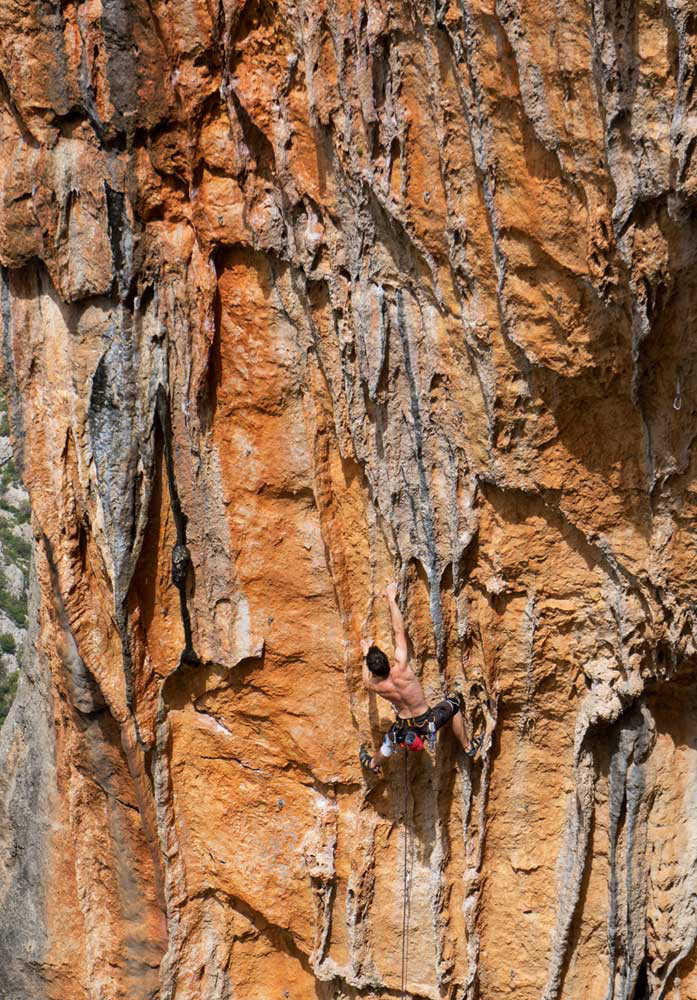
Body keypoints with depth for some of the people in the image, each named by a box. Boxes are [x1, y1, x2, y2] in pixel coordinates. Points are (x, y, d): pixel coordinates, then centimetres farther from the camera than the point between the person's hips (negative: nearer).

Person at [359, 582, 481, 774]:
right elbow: (399, 630, -22)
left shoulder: (374, 686, -21)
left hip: (405, 728, 2)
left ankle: (373, 763, 63)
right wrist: (391, 600, -12)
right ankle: (467, 747, 39)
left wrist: (366, 654, 24)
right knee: (453, 705, 26)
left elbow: (367, 676, 9)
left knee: (390, 741, 35)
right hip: (428, 722, -2)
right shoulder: (400, 669, -31)